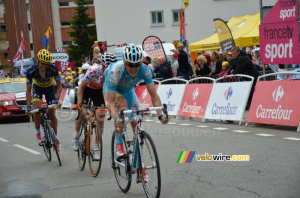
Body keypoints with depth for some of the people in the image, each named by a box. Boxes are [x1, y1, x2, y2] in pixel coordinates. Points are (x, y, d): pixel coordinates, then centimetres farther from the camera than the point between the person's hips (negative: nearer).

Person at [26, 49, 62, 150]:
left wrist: (56, 99, -32)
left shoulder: (53, 69, -33)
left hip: (49, 88, 0)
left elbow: (59, 85, -19)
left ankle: (56, 138, 15)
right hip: (37, 88, 0)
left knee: (52, 113, -1)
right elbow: (28, 90, -24)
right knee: (37, 108, -24)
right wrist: (28, 106, -30)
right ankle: (38, 134, -7)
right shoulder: (31, 71, -33)